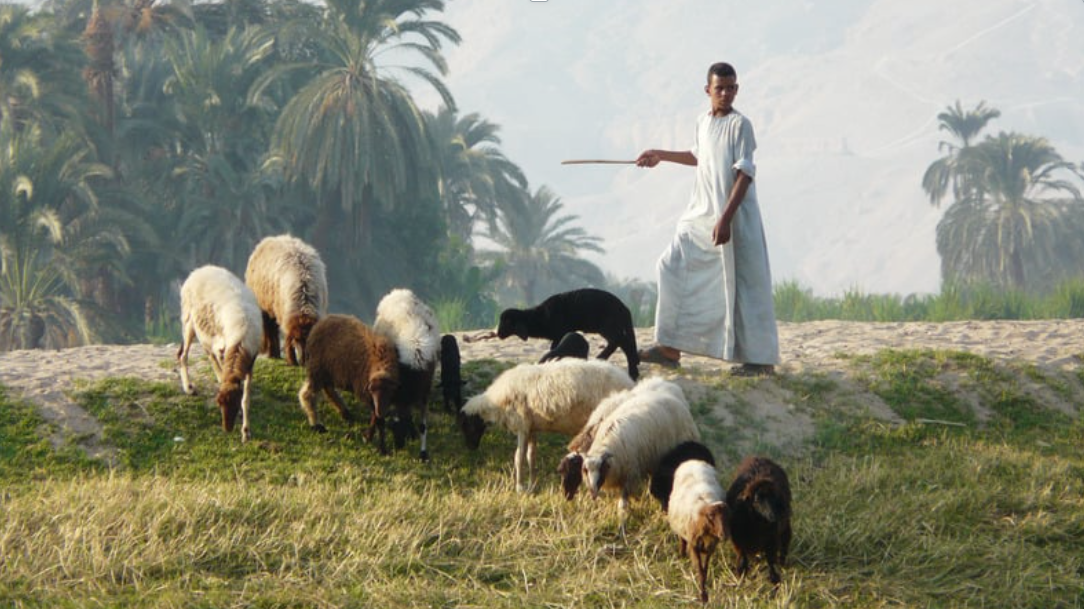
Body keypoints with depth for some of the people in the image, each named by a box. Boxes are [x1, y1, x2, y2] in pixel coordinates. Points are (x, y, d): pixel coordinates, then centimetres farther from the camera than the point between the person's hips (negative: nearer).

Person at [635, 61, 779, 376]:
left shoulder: (740, 125, -13)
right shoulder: (703, 123, 10)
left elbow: (744, 174, -19)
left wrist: (725, 219, -25)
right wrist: (661, 155, 33)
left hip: (735, 218, -8)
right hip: (701, 214, 8)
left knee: (741, 284, -6)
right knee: (674, 267, 8)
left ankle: (761, 358, 1)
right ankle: (670, 348, 15)